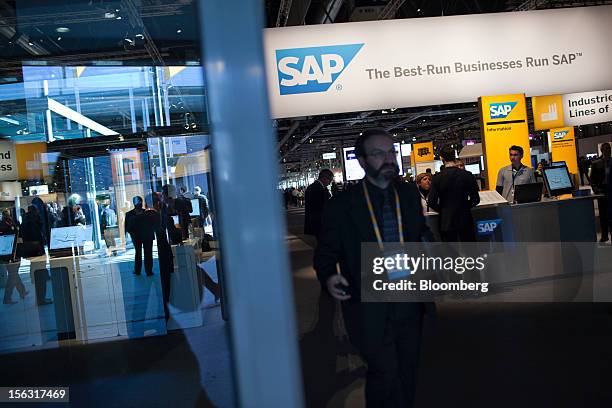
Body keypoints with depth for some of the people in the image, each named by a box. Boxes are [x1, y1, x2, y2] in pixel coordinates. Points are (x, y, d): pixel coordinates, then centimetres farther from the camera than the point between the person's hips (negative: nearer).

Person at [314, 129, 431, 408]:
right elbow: (326, 252, -2)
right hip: (369, 310, -4)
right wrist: (329, 277, -22)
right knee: (385, 378, -2)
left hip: (408, 307, 5)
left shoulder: (410, 194, 4)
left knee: (407, 377, 19)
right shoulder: (342, 205, -9)